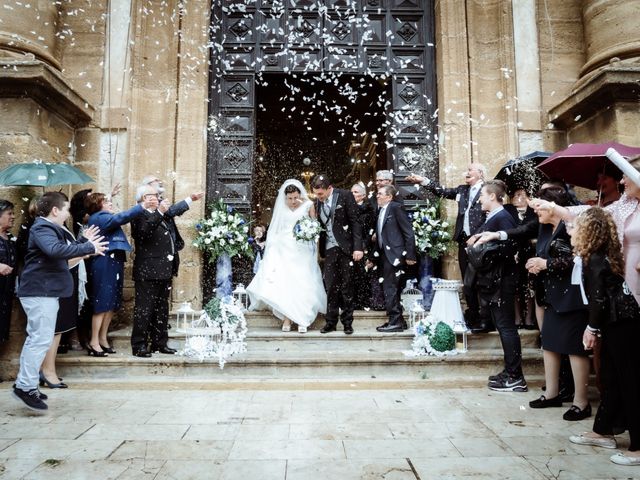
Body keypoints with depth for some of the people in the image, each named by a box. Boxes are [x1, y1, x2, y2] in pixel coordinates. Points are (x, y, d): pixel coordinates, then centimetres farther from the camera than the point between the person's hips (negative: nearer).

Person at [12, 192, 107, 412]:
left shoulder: (47, 228, 18)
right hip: (40, 291, -11)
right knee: (42, 339, -9)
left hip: (43, 291, 11)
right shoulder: (42, 229, -15)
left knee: (35, 338, 15)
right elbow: (56, 250, -35)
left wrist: (84, 240, 16)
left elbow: (61, 251, 23)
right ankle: (26, 386, -4)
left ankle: (25, 383, 23)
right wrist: (89, 248, -32)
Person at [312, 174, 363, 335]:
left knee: (346, 286, 3)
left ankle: (347, 322, 15)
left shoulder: (345, 196, -6)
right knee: (331, 286, 3)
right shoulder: (318, 202, 8)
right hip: (329, 249, 4)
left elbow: (355, 221, -8)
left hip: (345, 248, -4)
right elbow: (320, 225, 13)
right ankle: (331, 322, 13)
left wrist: (358, 247, -14)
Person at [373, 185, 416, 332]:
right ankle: (397, 321, 20)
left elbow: (408, 232, -12)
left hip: (394, 254, -9)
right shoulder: (380, 210, 15)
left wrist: (410, 255, -14)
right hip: (384, 254, 9)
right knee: (391, 288, 11)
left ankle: (395, 321, 1)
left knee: (390, 288, -7)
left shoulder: (396, 207, -9)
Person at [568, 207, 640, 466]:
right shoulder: (598, 256, 13)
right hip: (617, 322, 10)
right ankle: (603, 431, 27)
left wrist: (592, 328, -9)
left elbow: (599, 298, -18)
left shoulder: (595, 260, -15)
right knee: (610, 378, 16)